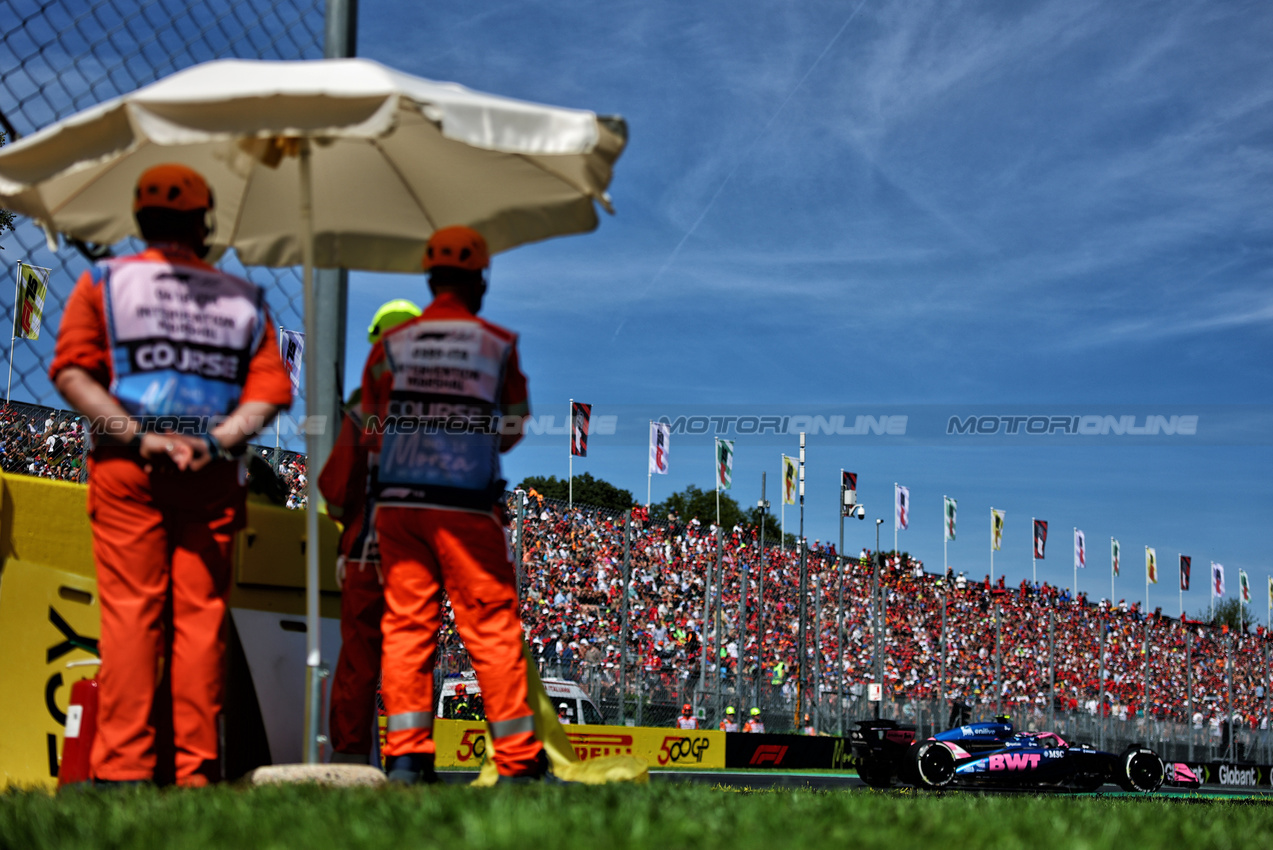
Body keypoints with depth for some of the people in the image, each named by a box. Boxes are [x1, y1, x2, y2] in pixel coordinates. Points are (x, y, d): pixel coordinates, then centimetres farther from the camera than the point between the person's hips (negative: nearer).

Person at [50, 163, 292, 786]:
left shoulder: (104, 282, 9)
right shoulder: (243, 299, 14)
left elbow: (72, 374, -3)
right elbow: (271, 389, 3)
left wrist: (139, 436, -9)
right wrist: (214, 441, -7)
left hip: (126, 469, -1)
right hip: (214, 477, 1)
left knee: (129, 613, -2)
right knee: (201, 617, 3)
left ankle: (123, 766, -6)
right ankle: (196, 768, 2)